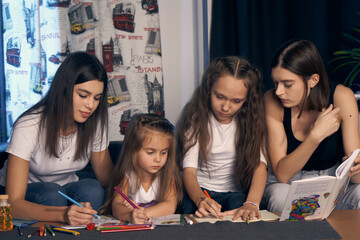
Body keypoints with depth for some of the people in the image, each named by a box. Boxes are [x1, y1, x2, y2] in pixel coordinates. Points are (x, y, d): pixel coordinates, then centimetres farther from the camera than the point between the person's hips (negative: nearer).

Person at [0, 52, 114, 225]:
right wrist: (63, 214, -54)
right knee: (51, 193, -35)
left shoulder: (94, 122, -13)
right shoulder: (29, 126, -29)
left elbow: (106, 175, -1)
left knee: (92, 189, -28)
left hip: (67, 190, 4)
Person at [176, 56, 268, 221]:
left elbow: (260, 163, -16)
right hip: (200, 190, -1)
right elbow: (189, 170, -15)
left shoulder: (251, 120, -4)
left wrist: (251, 203, -37)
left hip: (237, 191, 1)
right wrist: (200, 200, -38)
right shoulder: (197, 118, -7)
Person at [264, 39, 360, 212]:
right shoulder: (273, 101, -18)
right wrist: (316, 136, -34)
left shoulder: (341, 97, -19)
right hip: (287, 185, 0)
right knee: (281, 197, -35)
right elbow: (281, 173, -23)